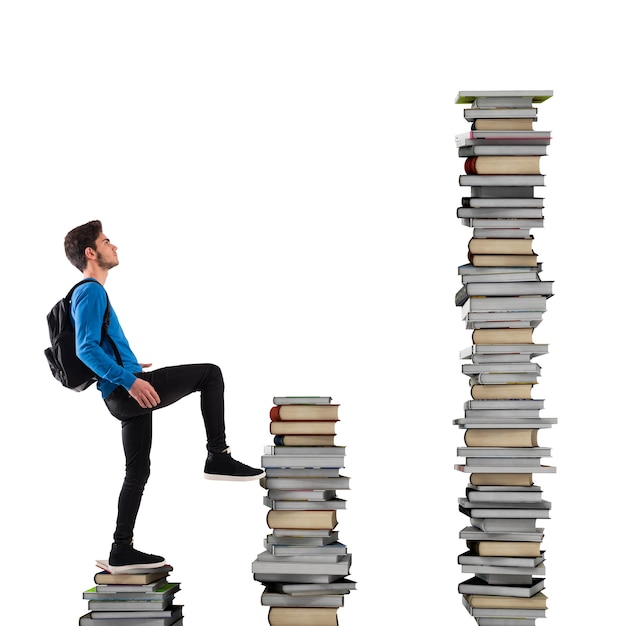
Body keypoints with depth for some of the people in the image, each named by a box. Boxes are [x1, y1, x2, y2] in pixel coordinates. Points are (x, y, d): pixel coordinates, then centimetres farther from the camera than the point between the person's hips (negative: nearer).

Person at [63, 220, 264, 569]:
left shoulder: (91, 293, 21)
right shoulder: (91, 293, -11)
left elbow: (99, 348, 29)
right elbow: (86, 348, -23)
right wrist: (128, 379, -29)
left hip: (125, 396, 10)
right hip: (125, 391, -10)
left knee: (138, 472, 13)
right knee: (209, 373, -8)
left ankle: (122, 550, 15)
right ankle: (219, 458, -8)